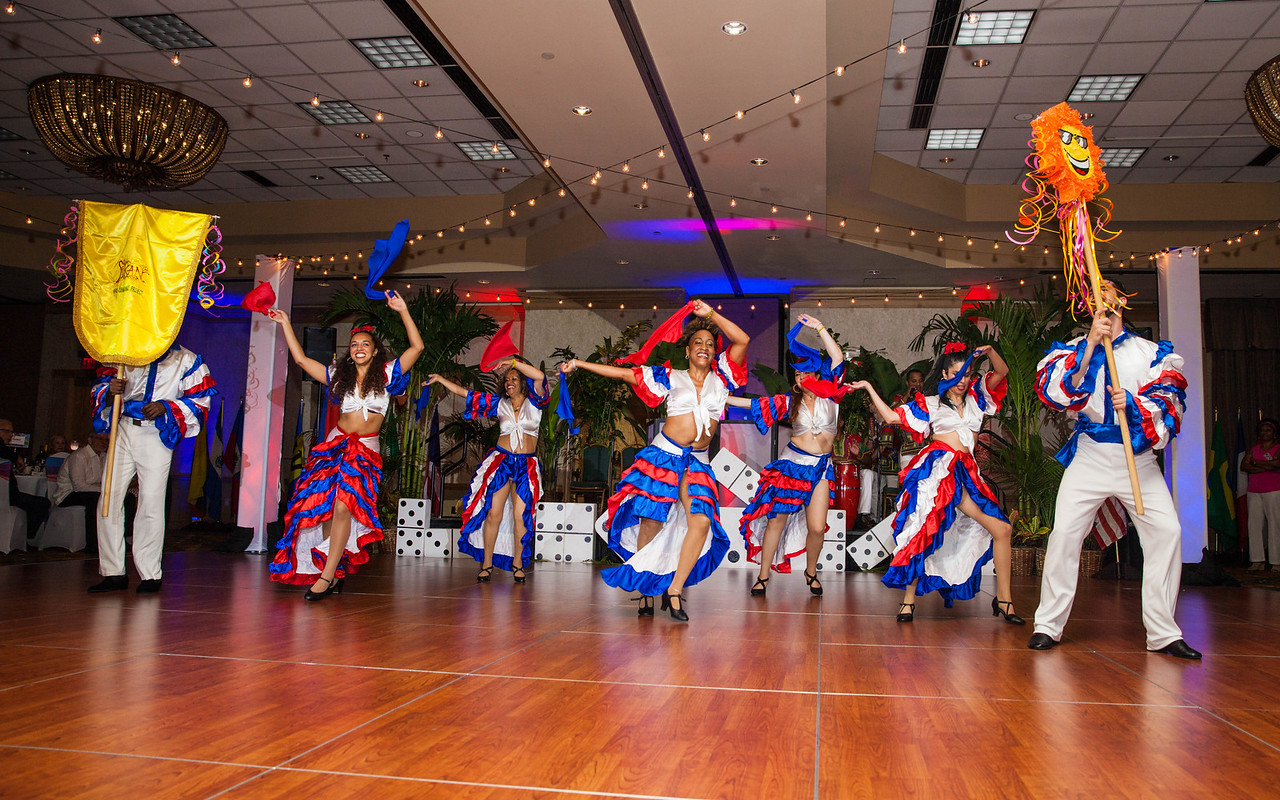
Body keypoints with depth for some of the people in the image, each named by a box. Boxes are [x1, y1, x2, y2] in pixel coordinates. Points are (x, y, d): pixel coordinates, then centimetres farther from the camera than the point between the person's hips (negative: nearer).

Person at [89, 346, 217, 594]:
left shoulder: (186, 359, 9)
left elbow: (200, 400, 2)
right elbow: (102, 383, 14)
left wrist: (166, 407, -13)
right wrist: (110, 391, -10)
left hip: (157, 436, -4)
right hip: (123, 431, 4)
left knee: (151, 503, -7)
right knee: (108, 499, -1)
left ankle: (150, 575, 2)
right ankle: (113, 573, 8)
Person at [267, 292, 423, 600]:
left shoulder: (386, 374, 4)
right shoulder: (339, 377, 14)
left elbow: (417, 347, -5)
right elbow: (300, 358, 18)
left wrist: (403, 311, -10)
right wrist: (286, 323, 19)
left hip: (366, 451, -4)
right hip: (335, 445, 4)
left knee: (343, 505, -18)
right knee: (325, 507, -6)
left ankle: (327, 575, -16)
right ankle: (333, 573, 4)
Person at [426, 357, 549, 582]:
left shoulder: (534, 402, 4)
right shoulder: (499, 404, 11)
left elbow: (539, 376, -14)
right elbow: (464, 393, 14)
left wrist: (513, 362, -8)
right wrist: (440, 379, 14)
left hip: (526, 466, -1)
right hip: (500, 462, 1)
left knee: (521, 516, -6)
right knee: (493, 513, -4)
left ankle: (517, 563, 6)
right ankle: (487, 563, 4)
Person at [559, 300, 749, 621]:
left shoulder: (721, 375, 11)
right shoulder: (671, 377, 8)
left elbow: (742, 340, 2)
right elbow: (624, 373, 9)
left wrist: (711, 313, 1)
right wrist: (579, 363, 8)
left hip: (697, 462, 2)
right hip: (663, 454, -1)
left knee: (701, 521, -19)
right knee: (652, 522, -5)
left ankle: (674, 589, -12)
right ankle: (646, 591, 9)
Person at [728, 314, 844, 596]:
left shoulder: (829, 397, 0)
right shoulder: (789, 402, 2)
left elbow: (838, 358, -9)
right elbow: (752, 403, 2)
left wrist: (820, 327, -10)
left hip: (821, 467, 0)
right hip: (792, 463, 0)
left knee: (817, 527, -5)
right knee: (777, 519, 2)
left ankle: (811, 572, 23)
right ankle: (763, 576, 16)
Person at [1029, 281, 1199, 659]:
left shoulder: (1151, 352, 10)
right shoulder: (1073, 350, 8)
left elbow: (1170, 400, -1)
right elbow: (1053, 391, -10)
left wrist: (1134, 404, -21)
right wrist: (1089, 345, -15)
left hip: (1138, 457, 1)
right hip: (1090, 455, -1)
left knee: (1166, 531, -9)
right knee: (1065, 532, -10)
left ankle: (1163, 632, 3)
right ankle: (1048, 625, 2)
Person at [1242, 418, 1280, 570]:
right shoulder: (1253, 449, 16)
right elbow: (1243, 466, 2)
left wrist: (1256, 462, -4)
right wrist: (1266, 467, -10)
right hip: (1254, 492, 4)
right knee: (1254, 525, -1)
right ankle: (1258, 561, 1)